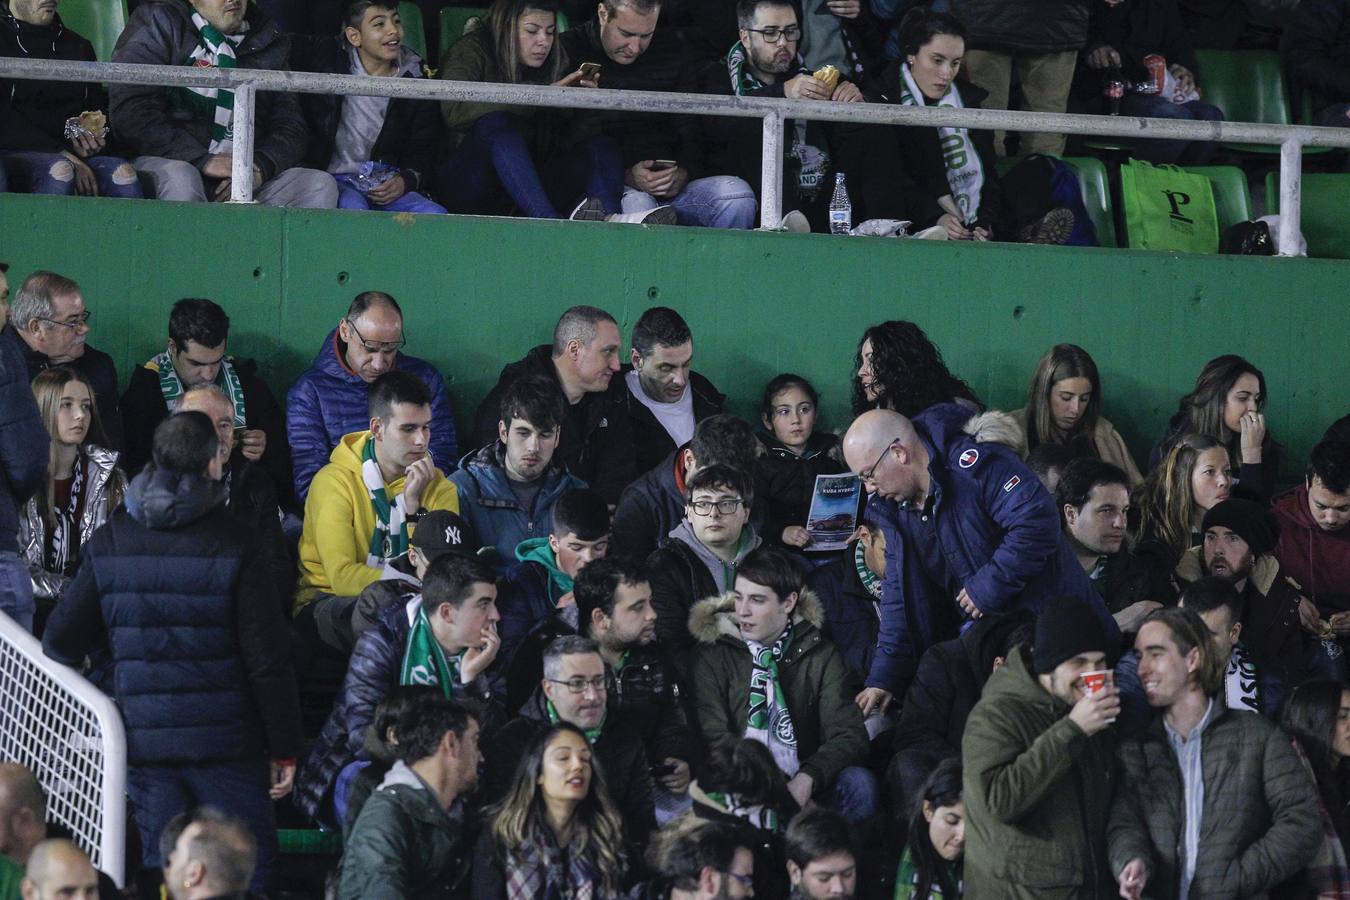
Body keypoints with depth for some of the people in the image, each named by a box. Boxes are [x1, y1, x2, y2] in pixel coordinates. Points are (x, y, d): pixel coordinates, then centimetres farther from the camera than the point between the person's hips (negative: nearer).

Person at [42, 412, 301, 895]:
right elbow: (268, 659, -10)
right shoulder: (234, 547, -10)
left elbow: (62, 642, 6)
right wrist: (284, 747, -2)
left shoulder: (109, 542, 1)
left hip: (144, 741, 3)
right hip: (226, 741, -3)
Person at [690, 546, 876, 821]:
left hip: (803, 789, 2)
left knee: (858, 783, -29)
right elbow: (713, 738, -4)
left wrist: (807, 779, -22)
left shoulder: (820, 656, 9)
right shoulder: (713, 656, 6)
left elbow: (850, 736, -1)